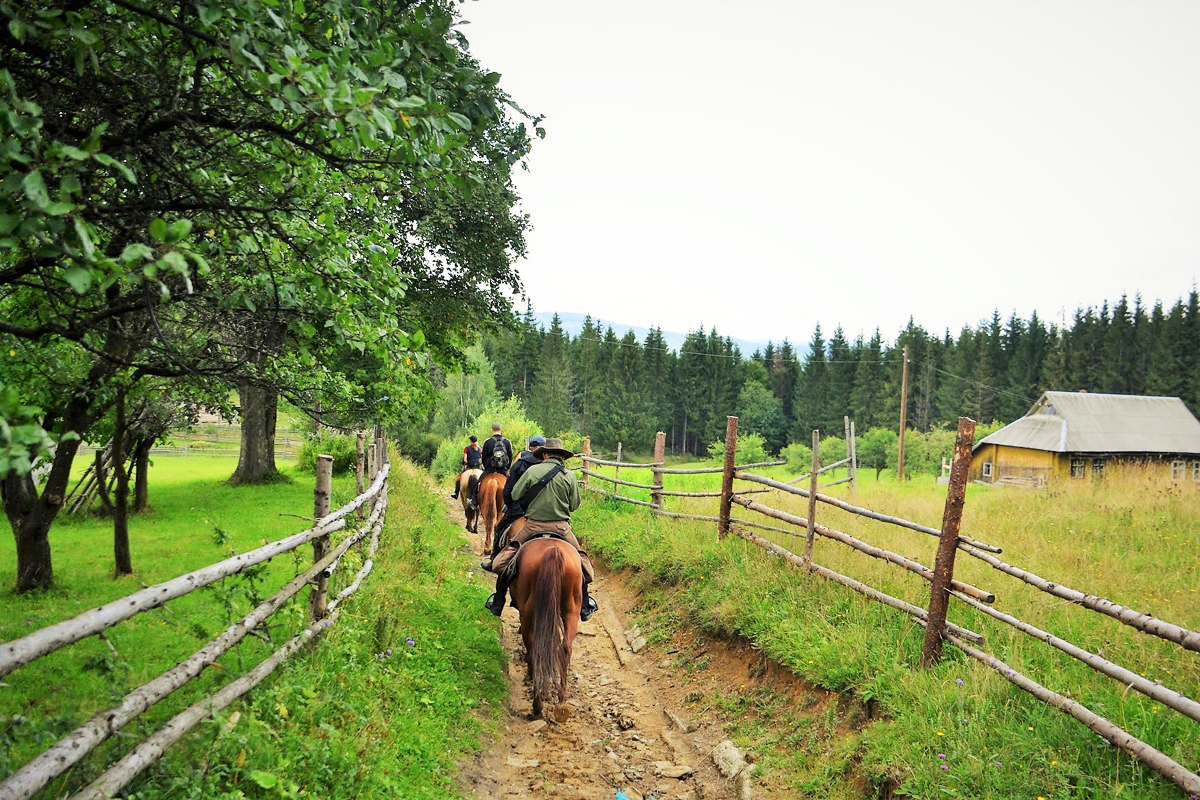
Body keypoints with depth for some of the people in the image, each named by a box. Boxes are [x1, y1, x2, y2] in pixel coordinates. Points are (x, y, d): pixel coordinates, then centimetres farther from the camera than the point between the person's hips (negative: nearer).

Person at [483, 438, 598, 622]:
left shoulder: (533, 470, -5)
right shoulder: (570, 476, -1)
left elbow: (515, 495, -2)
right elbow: (574, 505, 3)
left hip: (533, 525, -1)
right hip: (561, 528, 1)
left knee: (505, 560, 15)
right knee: (580, 561, 20)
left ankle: (498, 604, 16)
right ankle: (584, 607, 22)